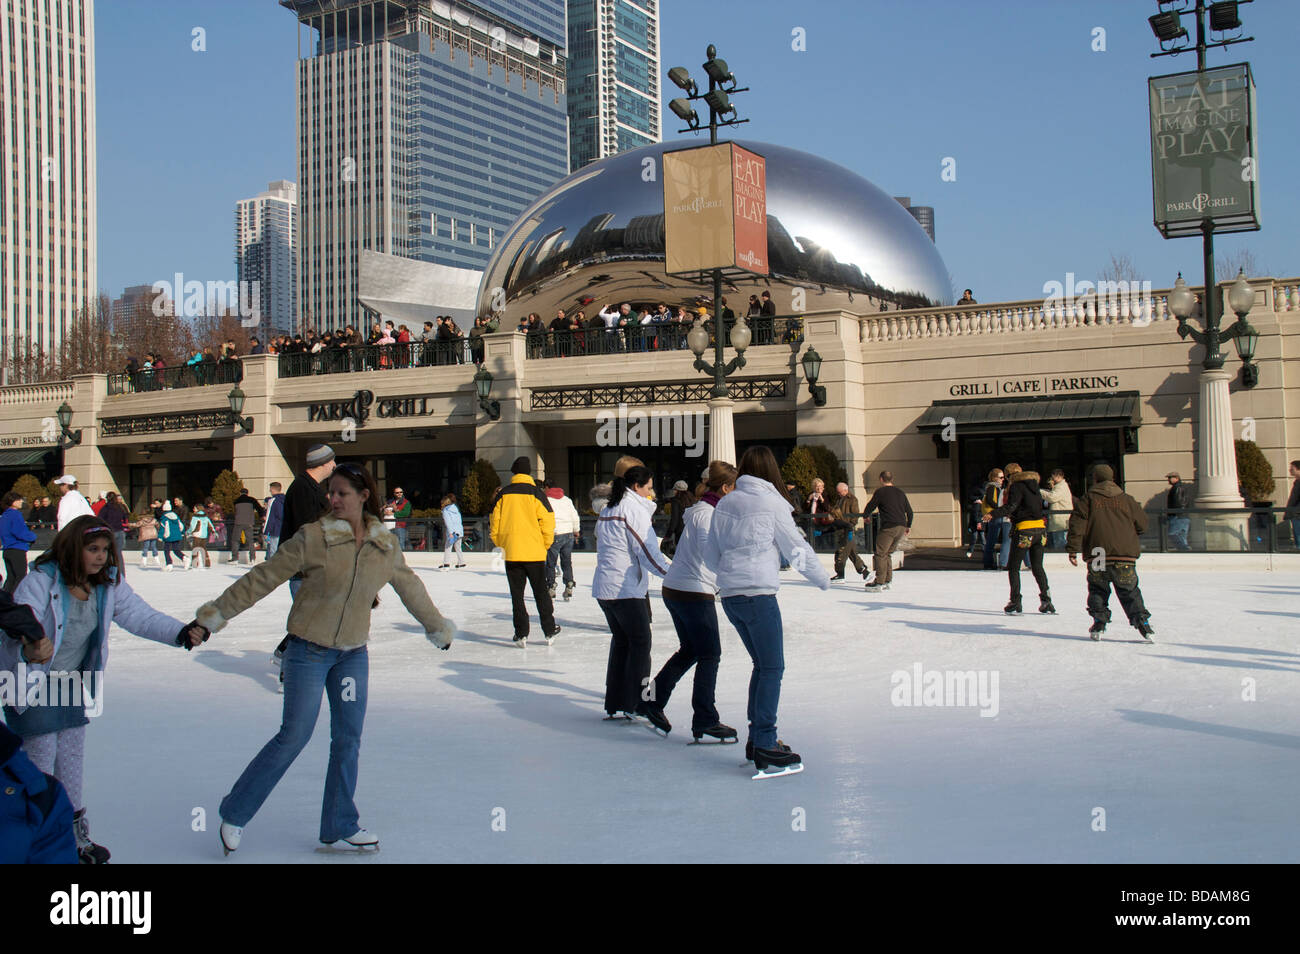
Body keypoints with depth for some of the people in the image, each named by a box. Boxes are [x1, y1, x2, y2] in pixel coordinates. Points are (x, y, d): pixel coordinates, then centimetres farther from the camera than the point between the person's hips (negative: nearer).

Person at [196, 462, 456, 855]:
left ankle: (340, 827, 19)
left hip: (353, 653, 4)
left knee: (348, 740, 6)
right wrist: (217, 612, -9)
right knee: (294, 735, -3)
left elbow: (410, 588, 18)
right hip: (309, 650, -4)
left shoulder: (385, 546, 1)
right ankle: (235, 814, 13)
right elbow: (263, 578, -8)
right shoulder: (313, 537, -12)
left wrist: (437, 625, 29)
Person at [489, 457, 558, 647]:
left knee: (517, 594, 7)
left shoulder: (503, 494, 1)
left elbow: (494, 524, 5)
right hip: (535, 553, -1)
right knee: (541, 593, 11)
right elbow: (547, 522, -6)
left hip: (511, 553, 1)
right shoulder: (535, 493, -3)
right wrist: (545, 545, 9)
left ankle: (521, 634, 3)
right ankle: (549, 631, 14)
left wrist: (501, 544, 19)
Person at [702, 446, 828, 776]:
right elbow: (797, 549, -1)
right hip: (758, 595, -7)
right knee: (772, 668, -3)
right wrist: (823, 579, 14)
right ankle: (764, 745, -7)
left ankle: (757, 738, 16)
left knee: (763, 665, 15)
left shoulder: (724, 504, 10)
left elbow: (710, 554, 15)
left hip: (729, 596, 7)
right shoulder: (772, 503, -6)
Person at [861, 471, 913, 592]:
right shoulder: (900, 493, 18)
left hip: (889, 527, -7)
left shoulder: (880, 492, -1)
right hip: (901, 528, 7)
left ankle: (879, 582, -10)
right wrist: (908, 526, 34)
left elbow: (870, 506, 3)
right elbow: (910, 512, 21)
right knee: (887, 554, 16)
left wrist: (865, 516, 24)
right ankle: (886, 581, 16)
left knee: (880, 554, -4)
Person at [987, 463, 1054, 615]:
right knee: (1037, 567, 14)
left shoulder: (1016, 486, -8)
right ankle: (1046, 600, 10)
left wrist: (993, 514, -33)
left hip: (1023, 530, -7)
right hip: (1040, 528, 7)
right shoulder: (1034, 485, 14)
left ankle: (1015, 602, -1)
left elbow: (1011, 507, -23)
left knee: (1013, 567, 3)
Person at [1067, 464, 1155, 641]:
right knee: (1129, 591, 11)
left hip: (1097, 554, -1)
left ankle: (1099, 622, 4)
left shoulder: (1088, 499, 5)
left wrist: (1072, 550, -1)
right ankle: (1141, 621, 1)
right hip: (1125, 555, 1)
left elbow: (1077, 525, -3)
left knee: (1097, 589, 14)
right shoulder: (1127, 500, 11)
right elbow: (1142, 524, 17)